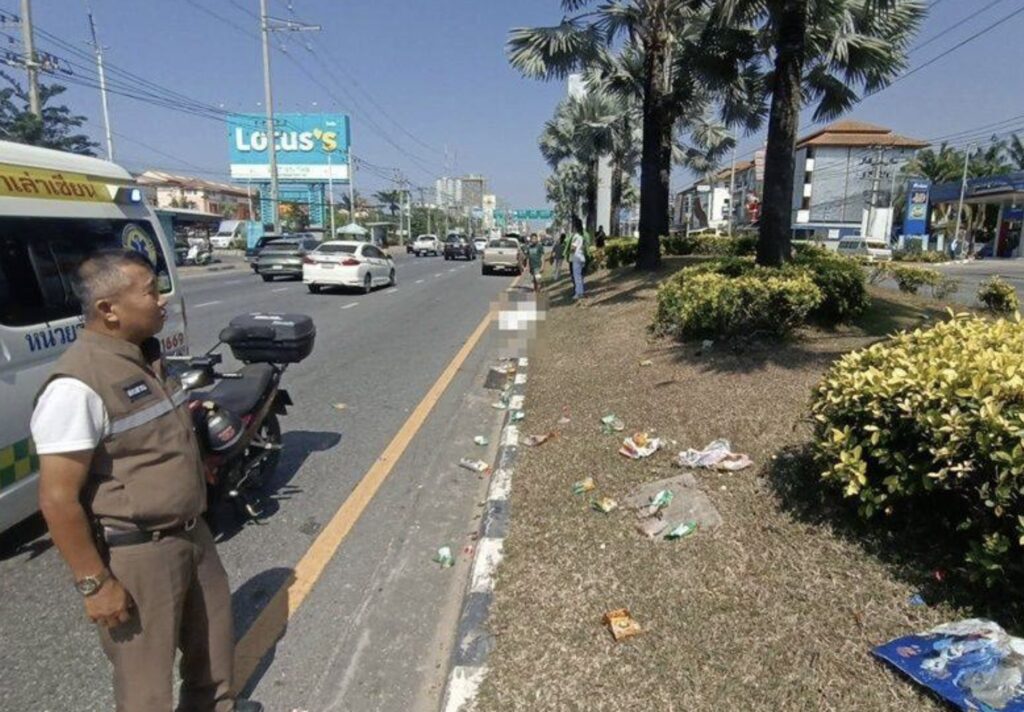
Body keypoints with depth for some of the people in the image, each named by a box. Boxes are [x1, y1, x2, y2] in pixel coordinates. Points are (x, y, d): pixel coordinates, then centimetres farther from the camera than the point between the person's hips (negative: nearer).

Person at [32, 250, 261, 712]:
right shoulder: (77, 384, -25)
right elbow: (58, 499, -24)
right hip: (133, 554, -9)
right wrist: (94, 583, -19)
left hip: (189, 533, 9)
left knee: (213, 634, 28)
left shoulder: (145, 356, 3)